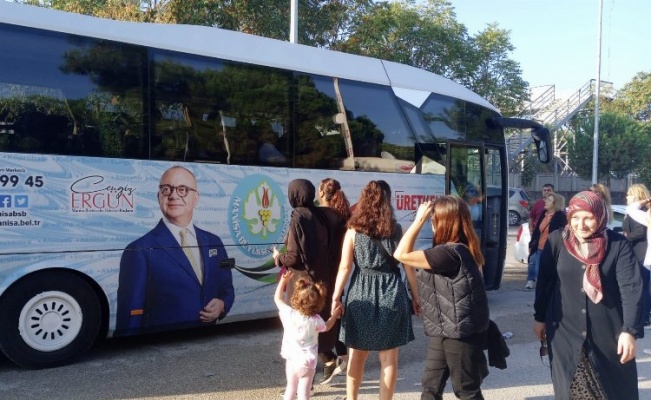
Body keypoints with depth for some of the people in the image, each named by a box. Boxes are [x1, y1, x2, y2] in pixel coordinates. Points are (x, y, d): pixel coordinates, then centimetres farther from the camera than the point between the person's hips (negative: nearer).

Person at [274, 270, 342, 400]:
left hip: (291, 359, 3)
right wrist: (335, 315, 20)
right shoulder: (315, 321, -16)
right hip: (307, 362, -3)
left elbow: (278, 298, 4)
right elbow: (326, 327, 8)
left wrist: (283, 281, 7)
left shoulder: (288, 314, -13)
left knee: (291, 388, 22)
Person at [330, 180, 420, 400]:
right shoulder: (397, 231, 0)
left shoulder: (353, 231, -1)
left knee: (356, 356, 15)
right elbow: (409, 267, 2)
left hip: (361, 295, 0)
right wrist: (415, 297, 12)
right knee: (389, 358, 9)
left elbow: (345, 268, -4)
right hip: (391, 294, 0)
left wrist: (336, 296, 3)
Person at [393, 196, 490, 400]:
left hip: (459, 334, -10)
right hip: (444, 331, 10)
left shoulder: (450, 253, -25)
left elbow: (401, 255, -25)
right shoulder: (459, 249, 7)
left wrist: (419, 219, -21)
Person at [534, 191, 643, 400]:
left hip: (608, 333, -1)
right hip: (565, 332, 1)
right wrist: (540, 318, 8)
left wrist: (629, 330, -21)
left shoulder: (618, 245, -9)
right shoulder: (556, 240, -5)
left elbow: (631, 289, -12)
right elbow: (544, 281, 3)